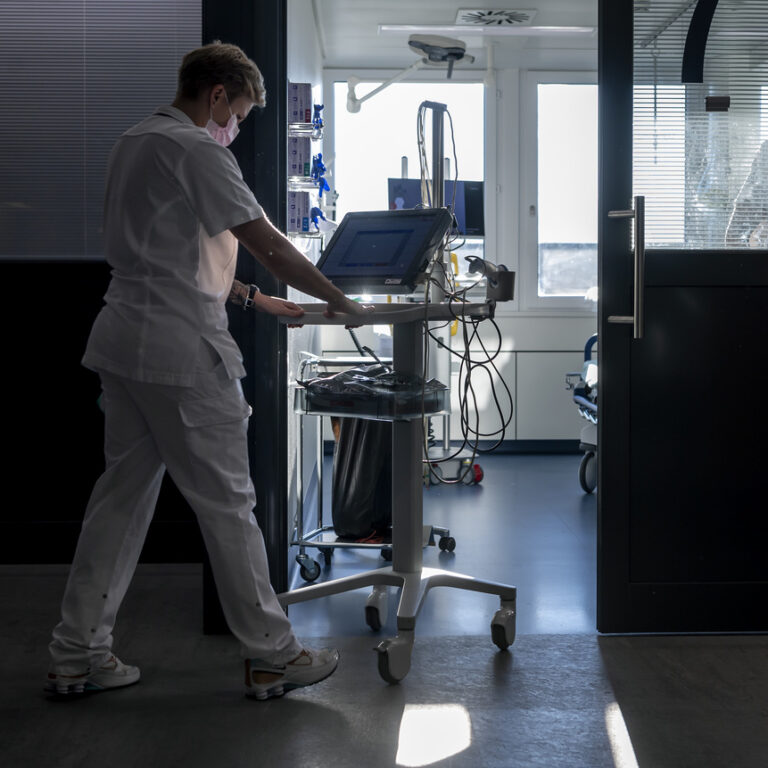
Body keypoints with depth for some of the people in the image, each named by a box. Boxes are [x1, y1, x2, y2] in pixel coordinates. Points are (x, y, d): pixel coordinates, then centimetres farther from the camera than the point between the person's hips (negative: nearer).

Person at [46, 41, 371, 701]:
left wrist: (251, 298, 22)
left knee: (124, 493, 12)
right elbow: (268, 244, -13)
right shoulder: (195, 149, -11)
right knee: (226, 502, -2)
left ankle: (77, 657, 17)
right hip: (180, 349, -9)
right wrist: (340, 302, -3)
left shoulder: (135, 142, 19)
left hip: (122, 344, 10)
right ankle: (272, 656, 8)